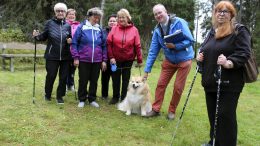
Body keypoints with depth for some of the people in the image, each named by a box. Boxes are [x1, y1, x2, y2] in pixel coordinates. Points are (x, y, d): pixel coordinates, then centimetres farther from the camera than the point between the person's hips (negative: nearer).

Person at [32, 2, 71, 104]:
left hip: (65, 56, 2)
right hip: (52, 56, -2)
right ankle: (47, 95, 26)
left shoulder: (68, 25, 5)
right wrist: (37, 36, -17)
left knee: (63, 77, 7)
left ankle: (60, 96, 23)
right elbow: (44, 37, 2)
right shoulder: (49, 23, -1)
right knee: (51, 76, 4)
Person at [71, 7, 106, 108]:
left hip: (97, 61, 3)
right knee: (83, 81, 7)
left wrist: (104, 60, 5)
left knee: (94, 81, 10)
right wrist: (76, 57, -8)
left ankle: (92, 99, 25)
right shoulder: (81, 27, -3)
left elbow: (104, 46, 10)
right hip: (83, 60, -3)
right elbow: (74, 43, -3)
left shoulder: (99, 29, 6)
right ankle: (82, 100, 23)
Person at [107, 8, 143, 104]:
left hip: (128, 60, -1)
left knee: (126, 80, 9)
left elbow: (137, 46, -5)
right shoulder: (114, 29, -3)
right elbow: (109, 43, -4)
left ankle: (124, 99, 21)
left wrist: (139, 60, -5)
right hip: (116, 59, 1)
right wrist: (111, 57, -11)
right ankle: (115, 97, 26)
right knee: (115, 79, 10)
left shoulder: (134, 30, -5)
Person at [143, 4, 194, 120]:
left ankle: (172, 111, 19)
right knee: (161, 84, 1)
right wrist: (147, 70, -6)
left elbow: (190, 40, -20)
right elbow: (153, 51, -4)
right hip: (169, 60, 4)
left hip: (184, 60, -4)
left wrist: (175, 46, -32)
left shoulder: (179, 22, -20)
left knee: (178, 87, 2)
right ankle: (156, 109, 14)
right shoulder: (157, 30, -4)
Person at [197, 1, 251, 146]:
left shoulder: (239, 31, -6)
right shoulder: (212, 32, 16)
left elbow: (244, 53, -15)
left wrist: (229, 63, -31)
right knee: (213, 114, 15)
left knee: (225, 116, -3)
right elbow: (205, 50, 26)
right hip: (211, 81, 7)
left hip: (228, 84, -7)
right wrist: (200, 56, 4)